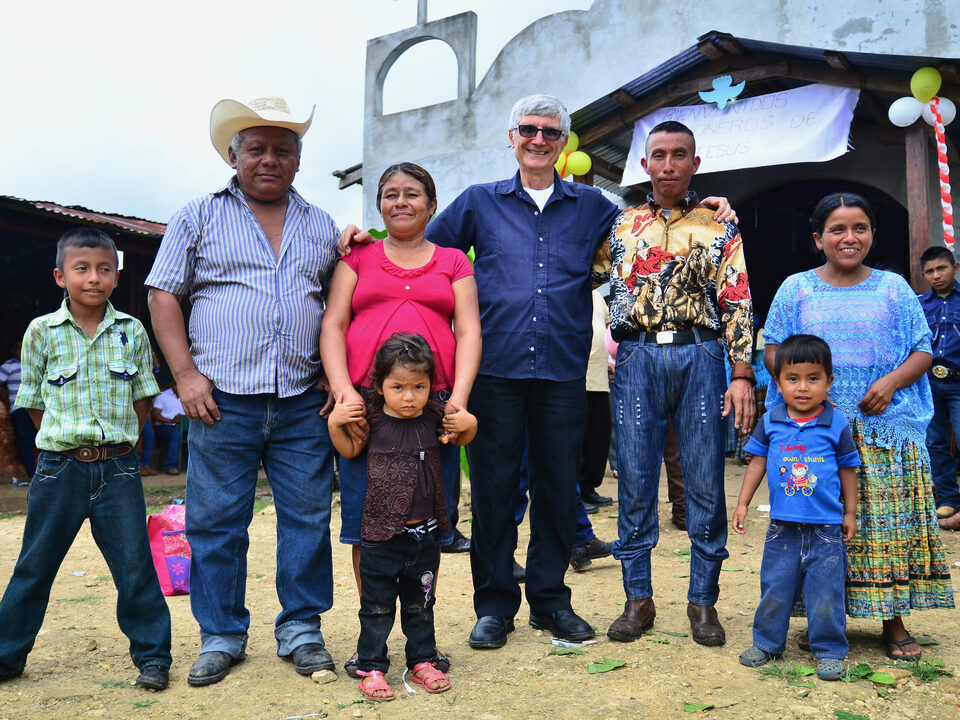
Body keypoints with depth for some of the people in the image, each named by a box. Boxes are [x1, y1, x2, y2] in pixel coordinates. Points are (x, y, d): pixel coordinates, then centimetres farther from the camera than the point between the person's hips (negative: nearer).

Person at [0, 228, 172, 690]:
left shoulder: (132, 331, 2)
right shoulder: (42, 331, 0)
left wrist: (118, 443, 6)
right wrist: (64, 443, 5)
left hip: (118, 469, 0)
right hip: (59, 469, 0)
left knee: (135, 566, 3)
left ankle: (152, 656, 17)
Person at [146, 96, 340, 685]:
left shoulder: (322, 227, 14)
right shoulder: (199, 218, 8)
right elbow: (163, 295, 4)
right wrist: (186, 374, -5)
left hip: (303, 404, 2)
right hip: (222, 399, -1)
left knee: (308, 517, 4)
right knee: (216, 521, 4)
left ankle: (301, 629, 19)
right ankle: (221, 636, 19)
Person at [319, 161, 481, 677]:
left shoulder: (453, 262, 17)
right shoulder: (358, 259, 18)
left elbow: (468, 332, 7)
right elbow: (333, 325, 8)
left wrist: (459, 396, -8)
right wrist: (343, 388, -8)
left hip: (434, 403, 0)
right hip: (364, 402, 0)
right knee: (366, 520, -1)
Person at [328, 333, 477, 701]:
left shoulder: (434, 415, -3)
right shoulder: (372, 417, -8)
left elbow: (460, 440, 17)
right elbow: (350, 450, 10)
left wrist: (469, 424, -4)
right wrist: (335, 423, -7)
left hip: (424, 533, 2)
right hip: (381, 533, -2)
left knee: (420, 604, 17)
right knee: (377, 606, 9)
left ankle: (422, 661, 32)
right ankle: (371, 667, 23)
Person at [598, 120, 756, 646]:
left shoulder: (718, 226, 8)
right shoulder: (619, 225, 13)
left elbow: (737, 303, 2)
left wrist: (742, 374, -6)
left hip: (699, 356, -1)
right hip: (635, 360, 1)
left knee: (705, 482, 3)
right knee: (635, 483, 4)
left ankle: (703, 601, 16)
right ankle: (638, 598, 16)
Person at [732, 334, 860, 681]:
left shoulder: (837, 425, -4)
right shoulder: (770, 423, 0)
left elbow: (847, 470, 5)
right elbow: (758, 462, 8)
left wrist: (849, 513, 8)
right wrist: (742, 503, 7)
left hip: (826, 529, -2)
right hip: (783, 527, 2)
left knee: (826, 593, 4)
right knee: (774, 588, 11)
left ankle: (830, 651, 21)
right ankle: (767, 642, 28)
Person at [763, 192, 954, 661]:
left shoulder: (894, 288, 9)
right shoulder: (796, 289, 8)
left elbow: (922, 350, 9)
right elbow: (773, 350, 7)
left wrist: (892, 381, -11)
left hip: (887, 428, 1)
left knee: (889, 521, 0)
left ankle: (893, 622, 13)